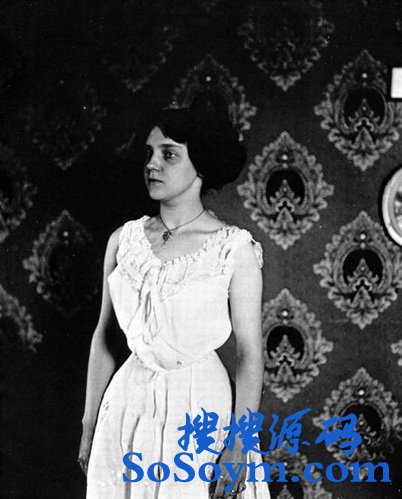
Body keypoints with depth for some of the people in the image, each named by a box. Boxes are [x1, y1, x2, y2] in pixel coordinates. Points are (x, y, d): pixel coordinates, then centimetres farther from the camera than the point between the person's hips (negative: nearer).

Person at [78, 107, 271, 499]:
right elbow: (104, 338, 7)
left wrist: (239, 447, -12)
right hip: (128, 404, 3)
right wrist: (89, 426, 8)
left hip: (200, 408, -3)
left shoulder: (235, 249, -10)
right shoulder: (123, 240, 1)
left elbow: (250, 353, -9)